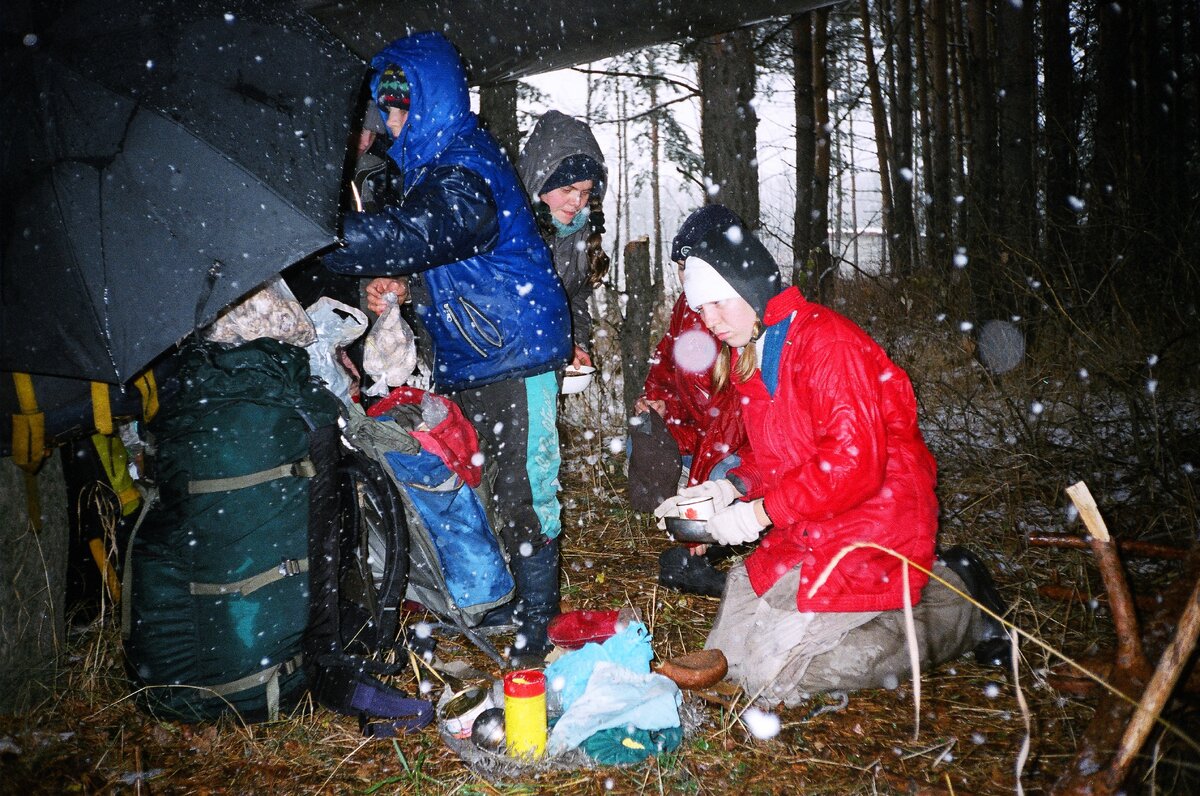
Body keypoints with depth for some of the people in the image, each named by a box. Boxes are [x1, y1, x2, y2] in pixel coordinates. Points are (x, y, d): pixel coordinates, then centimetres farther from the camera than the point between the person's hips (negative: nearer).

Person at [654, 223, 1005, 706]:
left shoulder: (826, 341, -20)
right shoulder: (747, 353, 9)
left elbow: (854, 462, -27)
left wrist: (762, 512, -21)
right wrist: (731, 488, -3)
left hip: (870, 527, -9)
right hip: (805, 533, 10)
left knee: (770, 670, -11)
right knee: (729, 649, 15)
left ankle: (954, 614, 3)